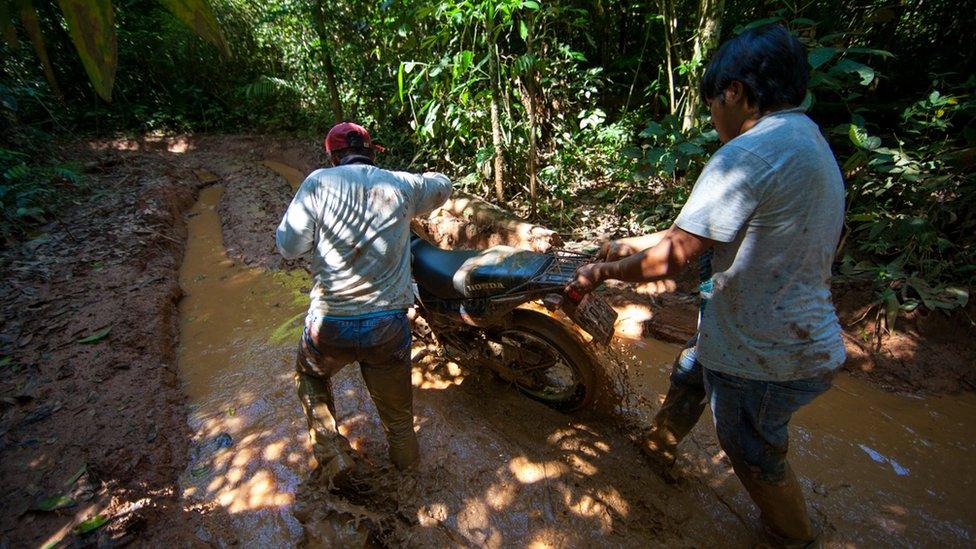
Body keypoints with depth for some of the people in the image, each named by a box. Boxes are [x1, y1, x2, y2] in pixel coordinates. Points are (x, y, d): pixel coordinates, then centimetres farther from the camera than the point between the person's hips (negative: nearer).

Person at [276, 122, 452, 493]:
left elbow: (288, 247, -6)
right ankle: (406, 463, 48)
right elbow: (443, 185, 20)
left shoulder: (319, 183, -6)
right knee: (396, 406, 23)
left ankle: (334, 461, 29)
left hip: (331, 325, -1)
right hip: (388, 325, 1)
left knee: (311, 379, 32)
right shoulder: (400, 184, 0)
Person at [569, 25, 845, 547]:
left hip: (765, 356, -9)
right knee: (689, 373, 29)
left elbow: (670, 260, -25)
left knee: (754, 455, 17)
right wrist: (633, 244, 14)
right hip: (802, 333, 9)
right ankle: (657, 449, 55)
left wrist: (602, 272, -9)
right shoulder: (811, 142, 7)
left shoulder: (748, 154, -26)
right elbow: (701, 229, 10)